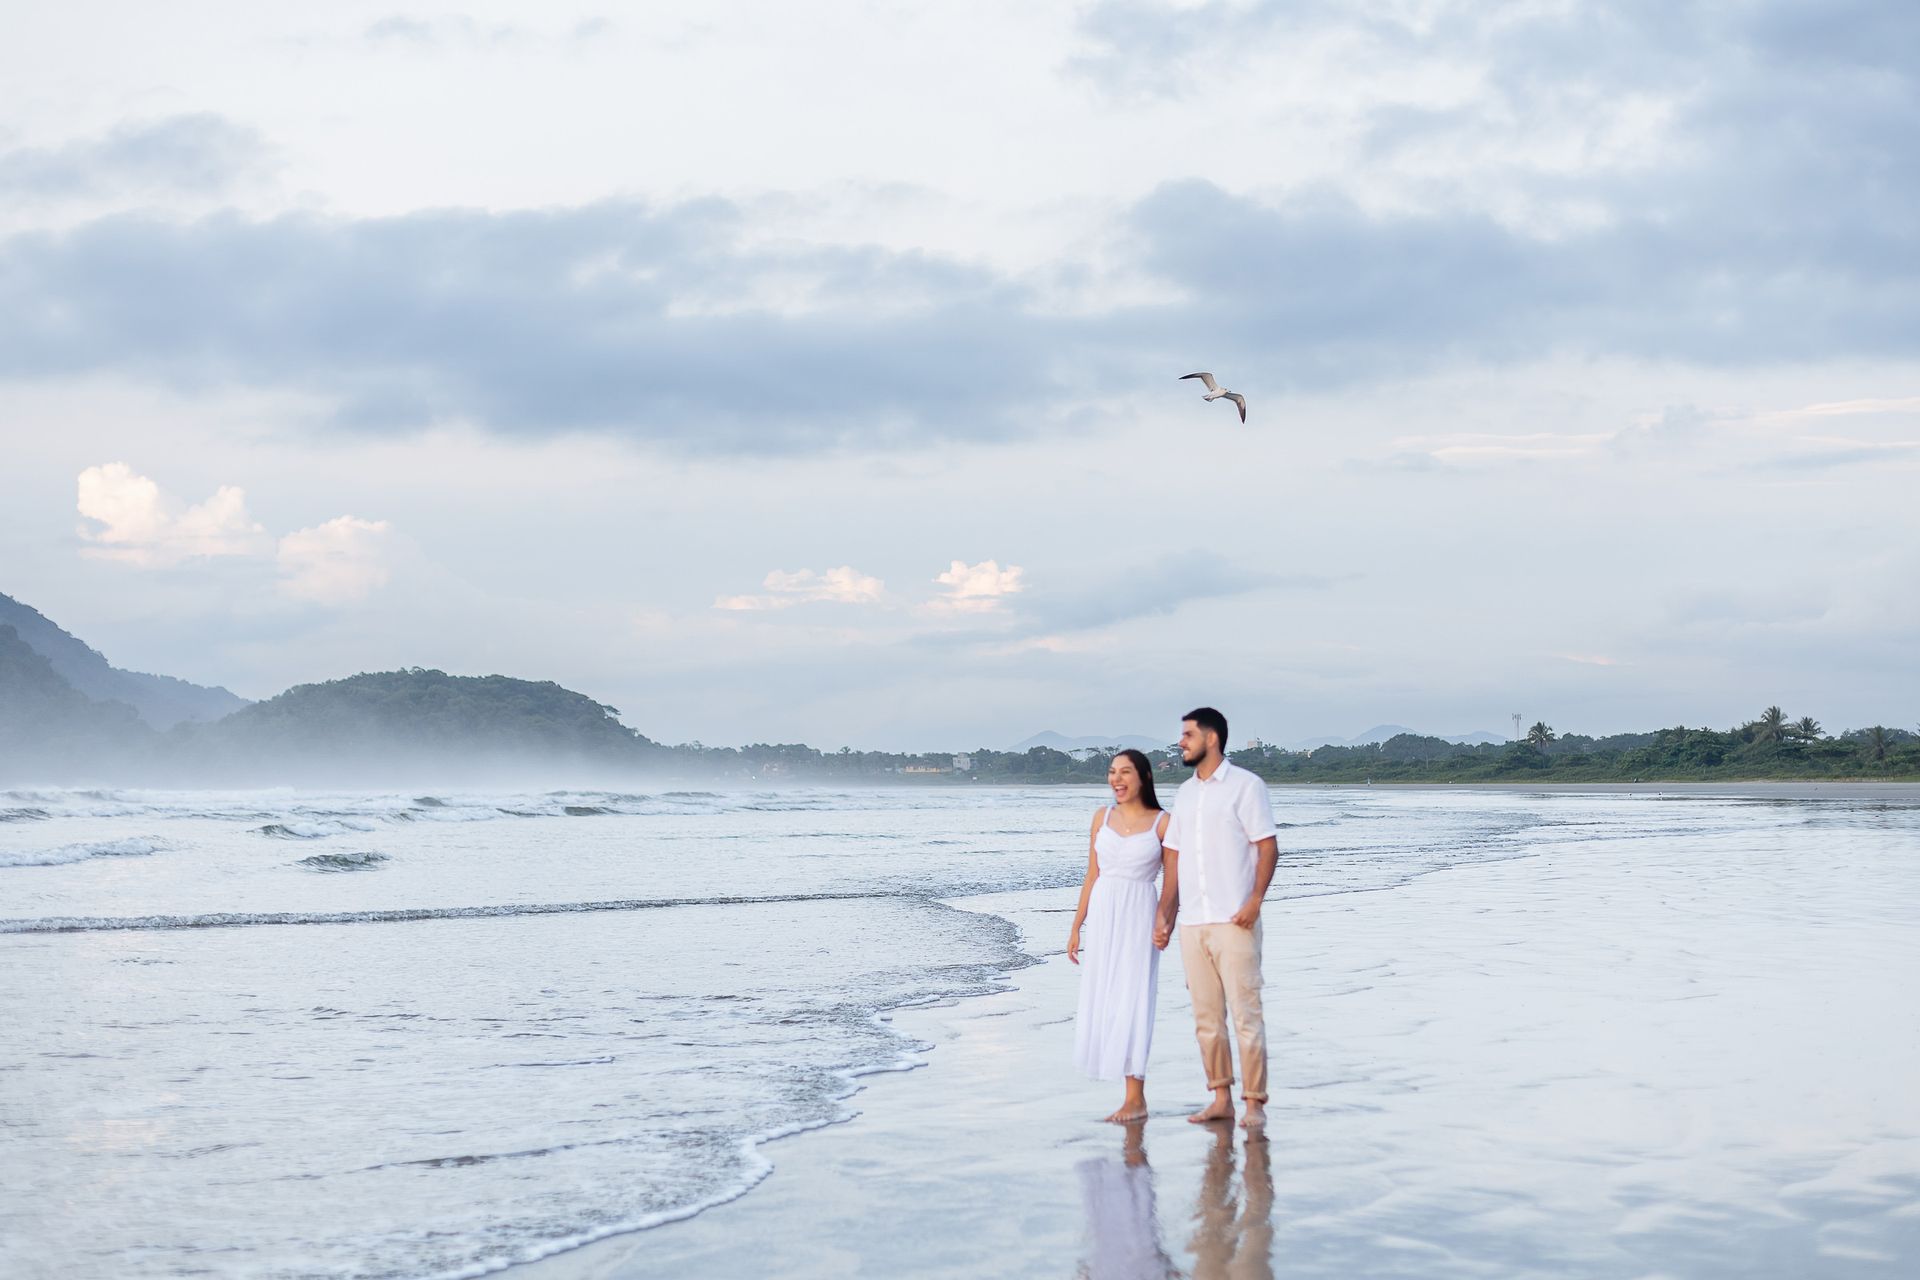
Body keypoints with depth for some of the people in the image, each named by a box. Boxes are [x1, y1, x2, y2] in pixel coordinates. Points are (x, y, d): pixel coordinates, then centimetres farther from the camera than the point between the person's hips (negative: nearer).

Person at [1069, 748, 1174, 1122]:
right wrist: (1076, 927, 10)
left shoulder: (1162, 823, -3)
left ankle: (1135, 1098, 0)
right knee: (1101, 1001, 4)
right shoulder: (1102, 816, 8)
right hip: (1102, 915, 4)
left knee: (1131, 1002, -6)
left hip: (1139, 916, -4)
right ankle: (1132, 1092, 14)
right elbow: (1092, 876, 12)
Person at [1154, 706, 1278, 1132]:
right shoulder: (1184, 793, 17)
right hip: (1192, 922, 6)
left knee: (1245, 1013, -5)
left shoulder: (1245, 786, -3)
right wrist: (1164, 913, 10)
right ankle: (1221, 1097, 15)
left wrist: (1255, 900, -18)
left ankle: (1254, 1102, 0)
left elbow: (1268, 847, -7)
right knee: (1206, 1016, 8)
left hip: (1233, 921, -6)